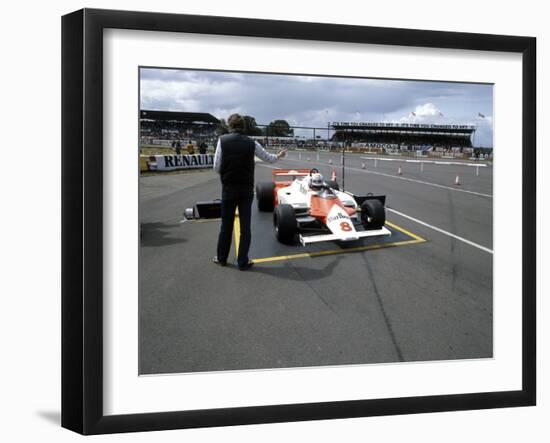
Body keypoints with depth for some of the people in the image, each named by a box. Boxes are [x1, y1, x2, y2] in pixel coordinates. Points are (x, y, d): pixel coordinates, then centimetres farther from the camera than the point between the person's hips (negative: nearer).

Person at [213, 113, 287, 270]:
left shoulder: (222, 140, -5)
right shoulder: (251, 143, -1)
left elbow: (217, 167, -6)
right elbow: (268, 158, 14)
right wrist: (278, 156, 36)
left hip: (228, 189, 0)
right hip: (246, 190, 0)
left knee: (226, 224, 12)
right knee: (245, 226, 6)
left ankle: (221, 258, 23)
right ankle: (242, 261, 7)